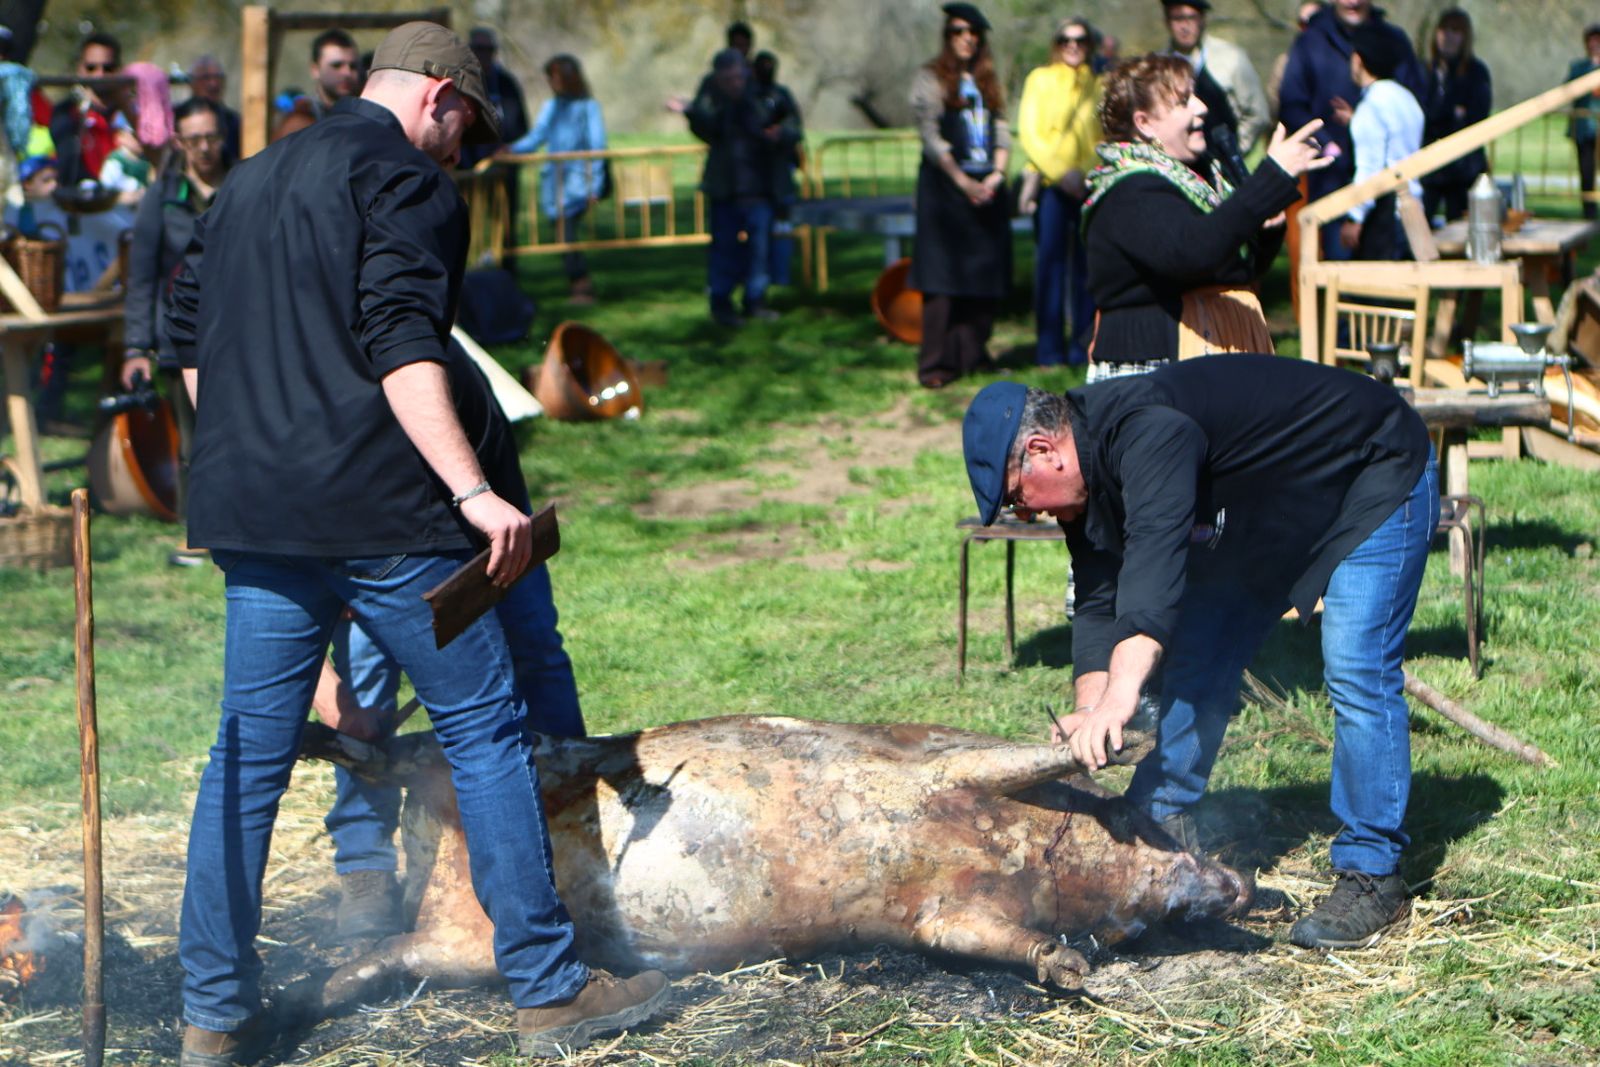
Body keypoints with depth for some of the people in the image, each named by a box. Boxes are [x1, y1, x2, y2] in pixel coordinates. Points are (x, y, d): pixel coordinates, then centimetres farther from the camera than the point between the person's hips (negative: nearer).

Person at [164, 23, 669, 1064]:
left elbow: (193, 343, 23)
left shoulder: (247, 184, 21)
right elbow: (401, 346, -18)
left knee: (249, 752, 10)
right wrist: (472, 490, -23)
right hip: (379, 509, -7)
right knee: (486, 729, 2)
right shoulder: (407, 178, -5)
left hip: (249, 512, 7)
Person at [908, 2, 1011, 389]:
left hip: (986, 186, 5)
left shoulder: (988, 82, 16)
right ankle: (936, 363, -7)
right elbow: (930, 136, -7)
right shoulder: (930, 79, 1)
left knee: (986, 270, 3)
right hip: (944, 183, -5)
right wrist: (962, 182, -13)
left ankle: (972, 353, 12)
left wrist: (996, 175, -7)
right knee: (944, 274, -8)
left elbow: (1001, 131, 10)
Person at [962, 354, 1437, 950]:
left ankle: (1373, 878, -12)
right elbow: (1099, 603, -8)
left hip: (1376, 484, -10)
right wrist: (1090, 705, -24)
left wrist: (1120, 695, -59)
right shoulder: (1088, 479, -6)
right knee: (1199, 658, 8)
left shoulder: (1145, 432, -36)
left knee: (1356, 675, -18)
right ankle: (1160, 824, 18)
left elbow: (1156, 555, -49)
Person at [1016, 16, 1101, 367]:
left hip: (1090, 184, 2)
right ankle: (1049, 348, 2)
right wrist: (1061, 172, -11)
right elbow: (1028, 134, 1)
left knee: (1087, 265, 0)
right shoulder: (1040, 79, 7)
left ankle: (1084, 345, 7)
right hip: (1050, 182, -1)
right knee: (1050, 262, -4)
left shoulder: (1099, 84, 11)